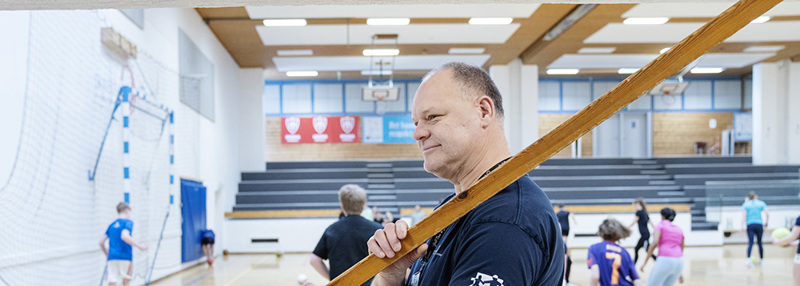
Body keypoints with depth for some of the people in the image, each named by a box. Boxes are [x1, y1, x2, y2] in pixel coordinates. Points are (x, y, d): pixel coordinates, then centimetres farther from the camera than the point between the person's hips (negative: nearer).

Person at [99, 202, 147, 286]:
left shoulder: (112, 225, 19)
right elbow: (124, 236, -20)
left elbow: (101, 242, 16)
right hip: (125, 257, -5)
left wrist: (107, 255, 30)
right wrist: (139, 245, -15)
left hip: (112, 257, 5)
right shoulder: (128, 222, -1)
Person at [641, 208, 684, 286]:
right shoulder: (679, 229, 22)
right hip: (679, 262, 6)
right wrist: (680, 273, 31)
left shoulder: (660, 226, 7)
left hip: (665, 260, -6)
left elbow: (654, 243, -10)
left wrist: (645, 262, -11)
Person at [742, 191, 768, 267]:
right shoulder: (761, 203, 12)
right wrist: (766, 222, 15)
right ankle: (761, 260, 21)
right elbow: (767, 214, 2)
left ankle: (748, 259, -28)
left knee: (750, 243, -10)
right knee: (759, 243, 13)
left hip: (750, 225, -1)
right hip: (759, 225, 1)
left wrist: (742, 226, -8)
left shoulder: (745, 204, 9)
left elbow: (744, 215, -3)